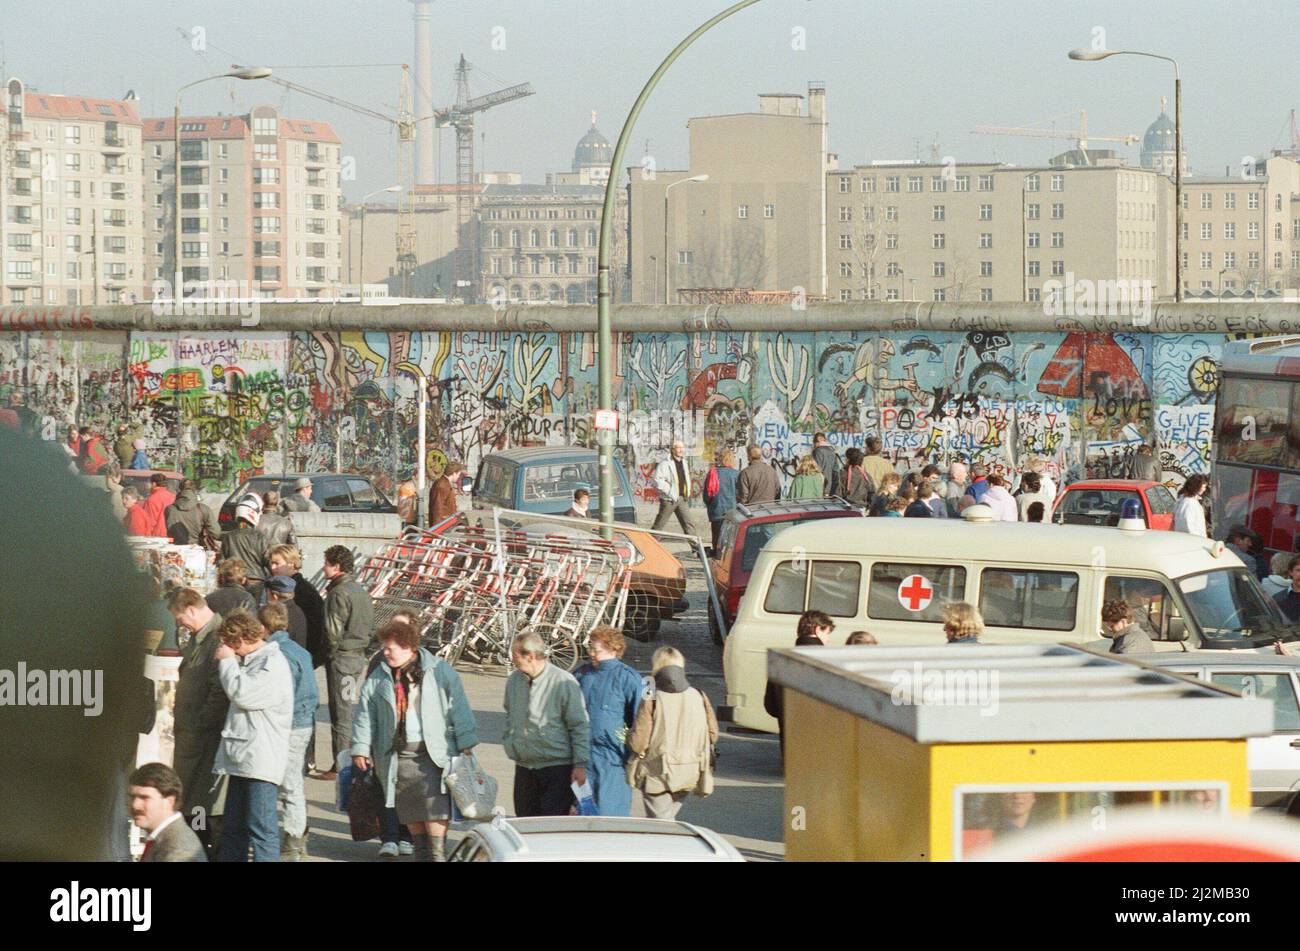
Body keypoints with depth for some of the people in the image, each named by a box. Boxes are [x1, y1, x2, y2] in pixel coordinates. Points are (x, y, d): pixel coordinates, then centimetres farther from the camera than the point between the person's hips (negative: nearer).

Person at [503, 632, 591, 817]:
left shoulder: (563, 682, -12)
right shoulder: (513, 680, 6)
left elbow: (580, 727, -8)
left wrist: (580, 765, -10)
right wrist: (509, 743, 12)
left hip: (558, 767, -6)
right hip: (524, 765, 6)